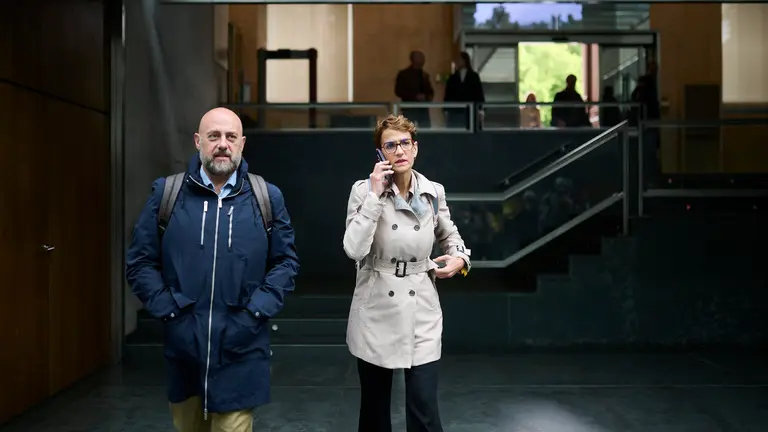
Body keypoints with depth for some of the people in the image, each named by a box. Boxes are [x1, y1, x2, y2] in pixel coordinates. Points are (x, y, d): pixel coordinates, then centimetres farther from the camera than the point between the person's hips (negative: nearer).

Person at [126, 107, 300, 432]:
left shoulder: (267, 197, 4)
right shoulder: (165, 192, 3)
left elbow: (286, 261, 7)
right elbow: (140, 261, 5)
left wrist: (257, 310, -5)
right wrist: (166, 308, -7)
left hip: (239, 350, -1)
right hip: (182, 347, 2)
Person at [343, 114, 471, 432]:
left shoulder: (433, 192, 1)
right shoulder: (364, 190, -8)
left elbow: (449, 235, 19)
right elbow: (354, 250, -22)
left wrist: (460, 257, -2)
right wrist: (375, 195, -21)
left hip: (421, 313, 1)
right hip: (376, 313, -1)